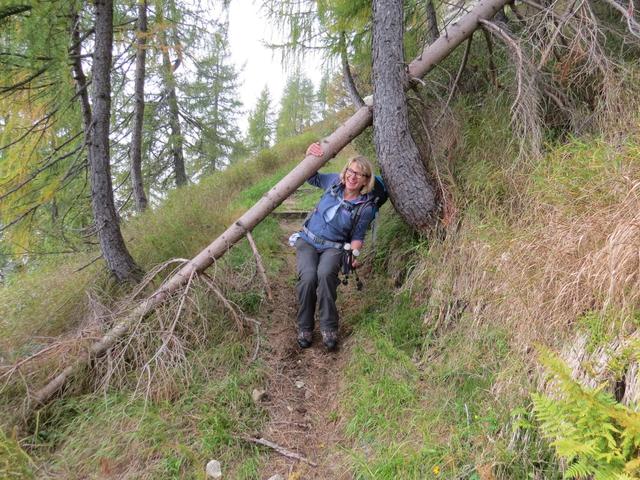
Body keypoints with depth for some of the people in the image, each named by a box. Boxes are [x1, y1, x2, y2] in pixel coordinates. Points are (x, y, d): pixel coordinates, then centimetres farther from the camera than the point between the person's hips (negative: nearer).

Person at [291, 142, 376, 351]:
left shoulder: (366, 208, -7)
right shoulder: (335, 182, 1)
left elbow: (357, 236, 2)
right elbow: (312, 177, 17)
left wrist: (355, 252, -20)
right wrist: (310, 157, -3)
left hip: (333, 247, -2)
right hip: (307, 240, 2)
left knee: (325, 274, -35)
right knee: (308, 277, -28)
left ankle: (329, 328, -19)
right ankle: (304, 328, -10)